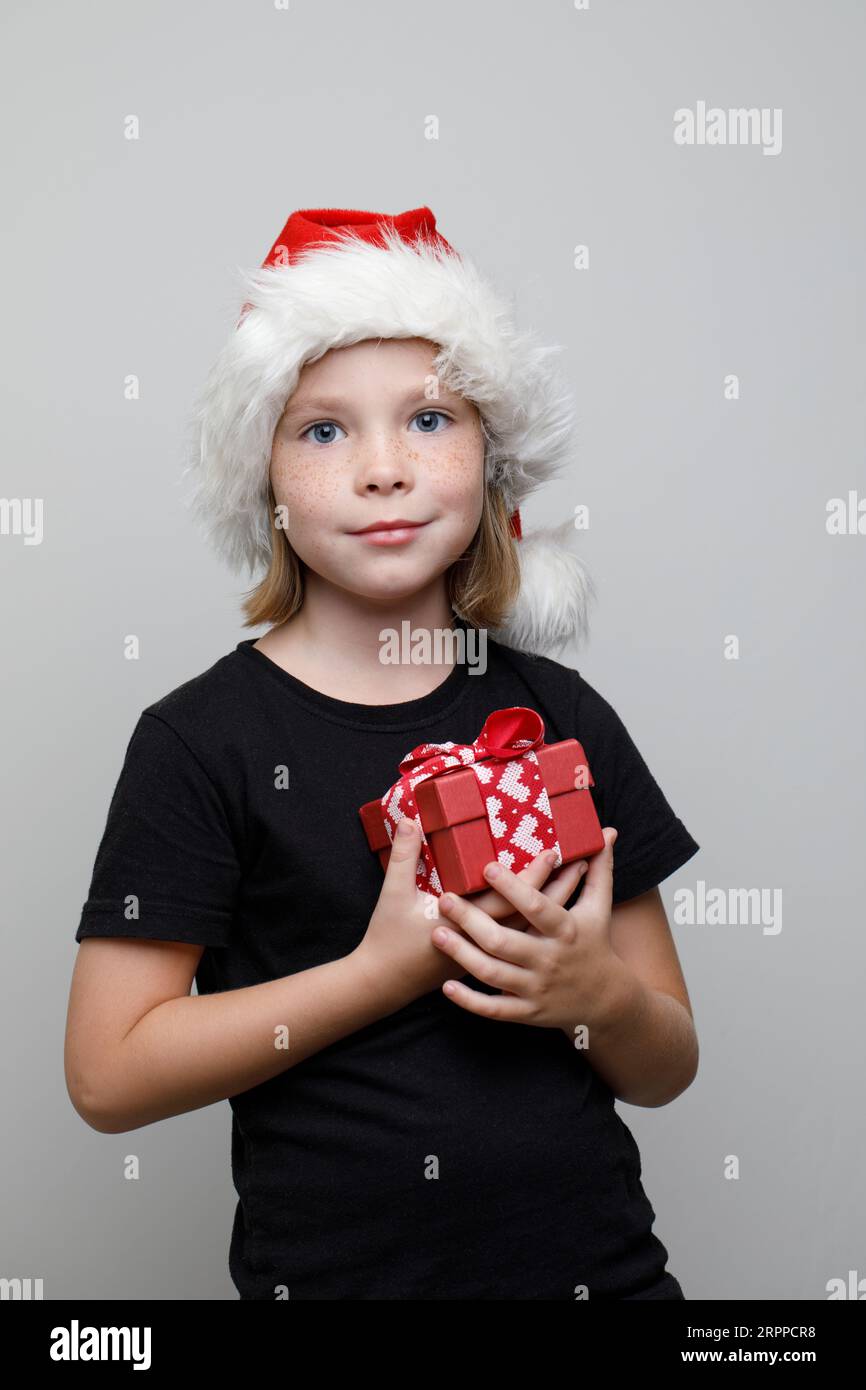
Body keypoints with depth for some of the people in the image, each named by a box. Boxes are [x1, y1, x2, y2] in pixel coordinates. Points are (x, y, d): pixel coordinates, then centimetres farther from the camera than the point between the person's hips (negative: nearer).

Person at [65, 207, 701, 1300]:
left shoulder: (560, 714, -1)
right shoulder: (203, 737, -10)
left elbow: (666, 1070, 4)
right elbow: (107, 1075, -14)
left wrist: (601, 993, -18)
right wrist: (386, 969, -20)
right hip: (335, 1267, -2)